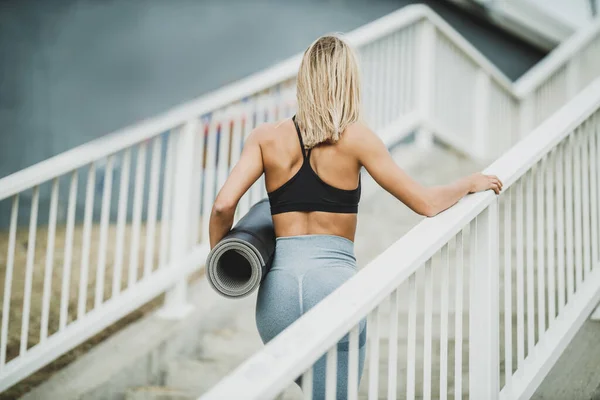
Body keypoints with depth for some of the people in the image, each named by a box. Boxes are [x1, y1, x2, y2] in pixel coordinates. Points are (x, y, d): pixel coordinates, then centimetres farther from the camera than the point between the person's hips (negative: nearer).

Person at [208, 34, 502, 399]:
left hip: (279, 287, 4)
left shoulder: (268, 137, 5)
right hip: (336, 280, -3)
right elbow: (426, 203, 0)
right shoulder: (356, 138, -2)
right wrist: (471, 183, 18)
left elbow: (224, 205, -5)